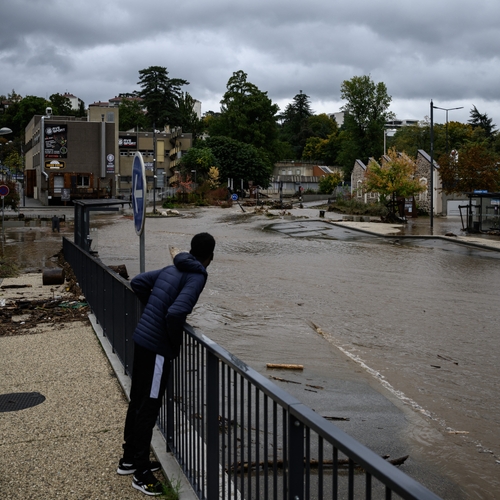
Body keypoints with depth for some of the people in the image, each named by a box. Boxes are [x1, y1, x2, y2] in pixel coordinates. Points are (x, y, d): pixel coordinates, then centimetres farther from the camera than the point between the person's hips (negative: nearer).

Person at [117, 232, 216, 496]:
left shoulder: (172, 269, 10)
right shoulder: (196, 277, -14)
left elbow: (138, 282, 19)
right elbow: (175, 313, -27)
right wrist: (177, 344, -10)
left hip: (141, 338, 8)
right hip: (157, 347, -8)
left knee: (138, 401, 19)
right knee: (149, 407, 1)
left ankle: (129, 458, 33)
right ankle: (141, 473, 11)